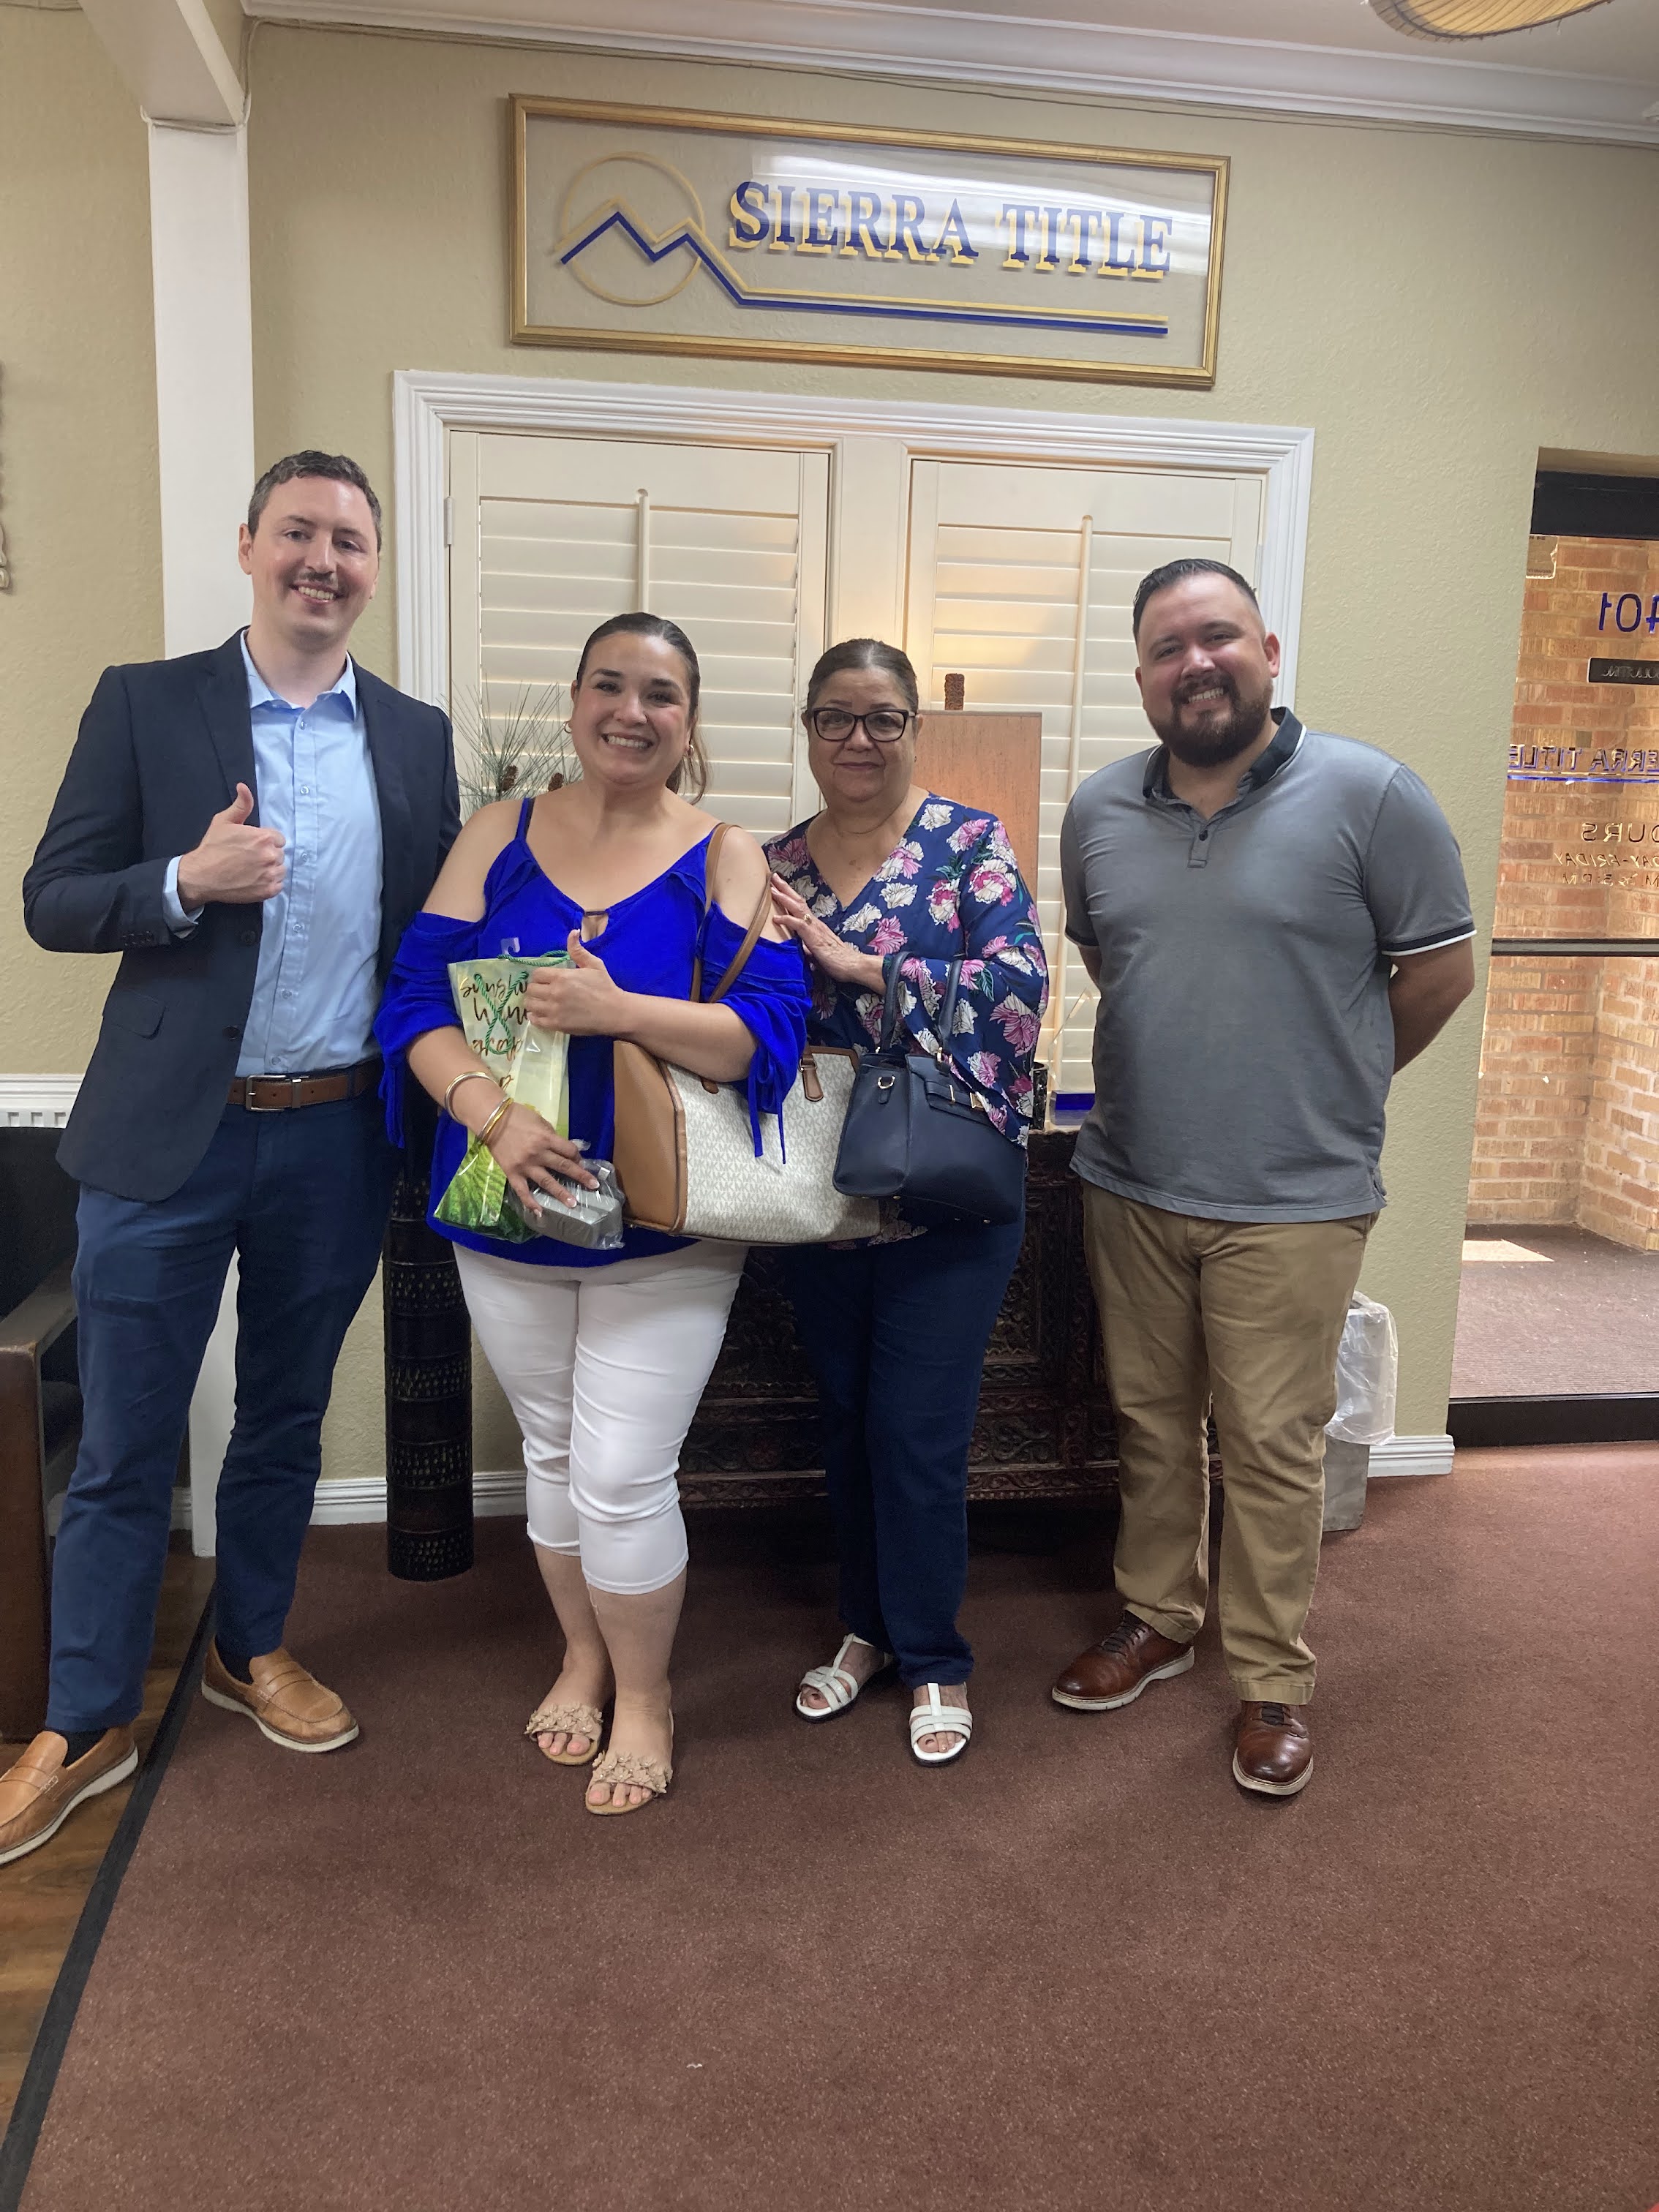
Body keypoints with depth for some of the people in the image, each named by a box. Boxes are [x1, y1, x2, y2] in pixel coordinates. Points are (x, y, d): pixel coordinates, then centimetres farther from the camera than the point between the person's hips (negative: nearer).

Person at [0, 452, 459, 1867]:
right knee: (125, 1448, 7)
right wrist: (187, 882, -21)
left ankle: (251, 1651, 38)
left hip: (337, 1140, 3)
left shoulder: (417, 736, 7)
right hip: (169, 1138, -2)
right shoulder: (145, 703, -1)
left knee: (286, 1423, 18)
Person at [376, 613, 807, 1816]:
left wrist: (617, 1009, -29)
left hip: (665, 1227, -3)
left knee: (622, 1479, -1)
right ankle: (583, 1652, 43)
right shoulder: (501, 834, 1)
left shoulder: (725, 858, -6)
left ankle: (644, 1694, 27)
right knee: (551, 1451, 18)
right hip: (510, 1213, 3)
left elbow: (770, 1030, -15)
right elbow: (417, 996, -5)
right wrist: (490, 1111, -23)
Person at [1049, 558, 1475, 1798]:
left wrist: (1334, 1085, 5)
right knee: (1151, 1421, 17)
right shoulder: (1099, 812, 5)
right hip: (1131, 1184, 5)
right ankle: (1158, 1620, 36)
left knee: (1274, 1448, 5)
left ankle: (1273, 1681, 22)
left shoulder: (1369, 795, -10)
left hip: (1293, 1200, -4)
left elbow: (1440, 968, -4)